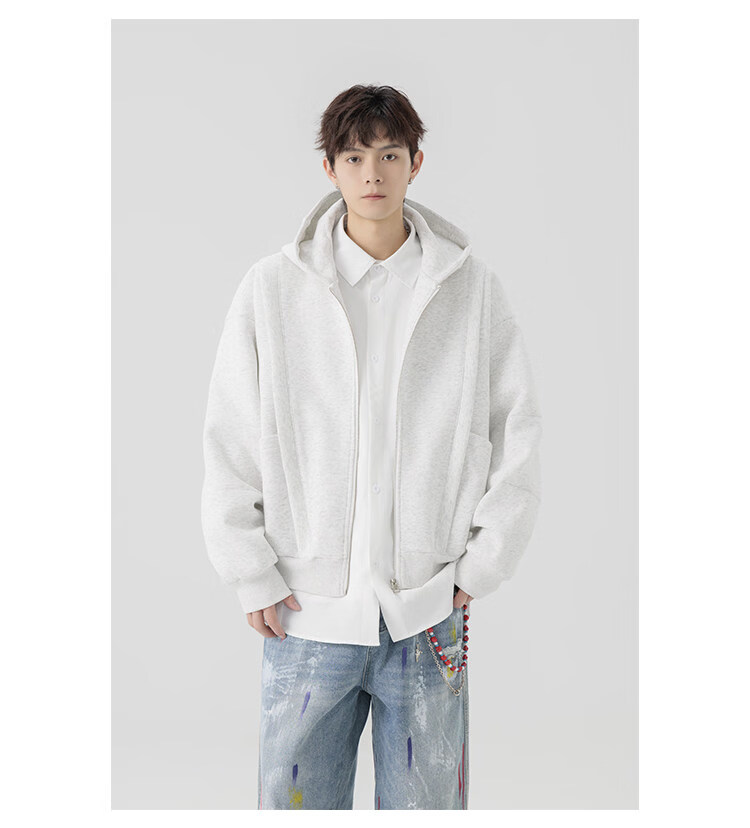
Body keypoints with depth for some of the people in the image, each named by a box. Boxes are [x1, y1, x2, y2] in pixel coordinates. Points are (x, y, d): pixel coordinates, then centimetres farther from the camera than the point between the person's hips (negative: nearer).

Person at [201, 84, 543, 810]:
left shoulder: (473, 288, 0)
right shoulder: (273, 287, -2)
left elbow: (517, 430, 4)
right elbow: (229, 443, 0)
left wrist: (483, 562, 0)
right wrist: (253, 575, -3)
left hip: (430, 610, 1)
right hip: (305, 610, 0)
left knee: (427, 800, 13)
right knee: (294, 797, 9)